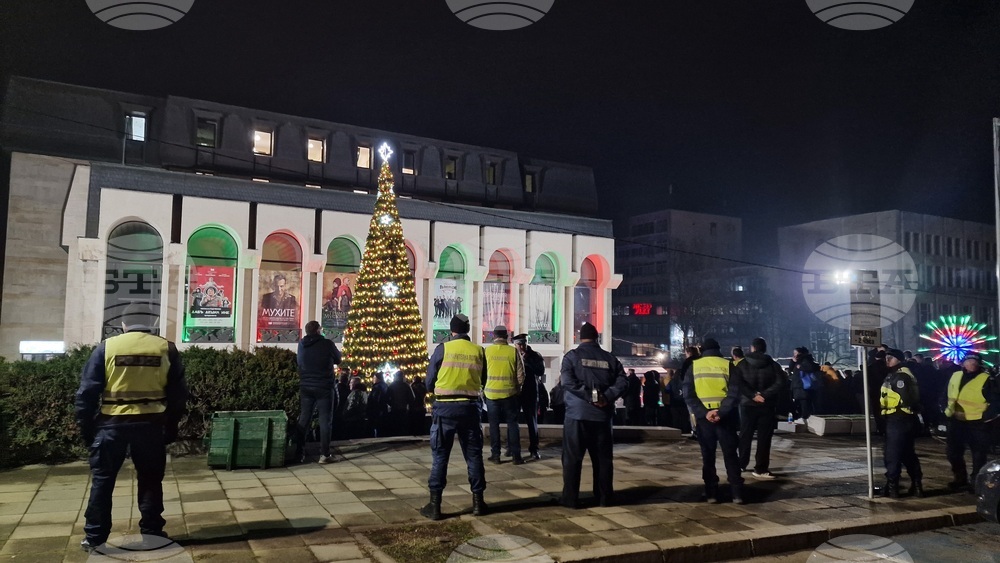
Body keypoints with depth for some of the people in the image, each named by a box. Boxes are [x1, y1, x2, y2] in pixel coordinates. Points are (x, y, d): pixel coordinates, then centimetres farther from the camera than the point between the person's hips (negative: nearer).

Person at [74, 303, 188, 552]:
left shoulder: (106, 347, 0)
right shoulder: (166, 349, 1)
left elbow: (87, 392, -1)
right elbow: (178, 394, 4)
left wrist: (85, 428, 7)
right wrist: (171, 428, 12)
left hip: (112, 424, 0)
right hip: (151, 424, 1)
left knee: (102, 480, 11)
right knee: (150, 480, 11)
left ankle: (94, 537, 14)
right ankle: (152, 533, 15)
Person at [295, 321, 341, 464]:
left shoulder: (301, 344, 2)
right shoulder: (327, 343, -11)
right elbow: (338, 359, 5)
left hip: (305, 387, 4)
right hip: (324, 387, -4)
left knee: (303, 420, 10)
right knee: (324, 420, 2)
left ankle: (299, 454, 11)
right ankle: (324, 454, 2)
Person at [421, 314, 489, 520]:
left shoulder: (442, 349, -5)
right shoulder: (479, 351, 1)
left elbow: (429, 383, 1)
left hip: (445, 407, -2)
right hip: (470, 407, 2)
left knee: (440, 456, 5)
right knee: (473, 455, 12)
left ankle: (435, 505, 7)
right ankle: (478, 501, 18)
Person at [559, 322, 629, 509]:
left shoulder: (572, 355, -1)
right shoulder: (610, 358, 9)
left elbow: (567, 380, -16)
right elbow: (622, 382, -3)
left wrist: (588, 395, -15)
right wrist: (606, 397, -11)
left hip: (577, 413, -3)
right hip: (602, 414, 3)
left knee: (572, 457, 3)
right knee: (603, 457, 11)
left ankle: (570, 498, 3)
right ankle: (605, 497, 16)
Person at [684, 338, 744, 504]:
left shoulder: (694, 366, 6)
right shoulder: (728, 365, 3)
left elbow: (688, 395, -4)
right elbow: (734, 393, -8)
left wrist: (704, 413, -12)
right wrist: (721, 412, -15)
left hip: (703, 417, 0)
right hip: (725, 416, 0)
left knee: (708, 456, 9)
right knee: (730, 455, 8)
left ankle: (711, 493, 9)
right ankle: (737, 494, 5)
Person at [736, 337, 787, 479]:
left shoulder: (742, 365, -1)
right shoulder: (773, 365, 1)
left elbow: (738, 383, -15)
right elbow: (782, 383, -11)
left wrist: (753, 395, -14)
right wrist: (764, 395, -14)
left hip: (748, 405, 1)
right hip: (767, 406, 0)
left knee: (745, 436, 13)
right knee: (764, 438, 4)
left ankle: (741, 464, 20)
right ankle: (761, 469, 4)